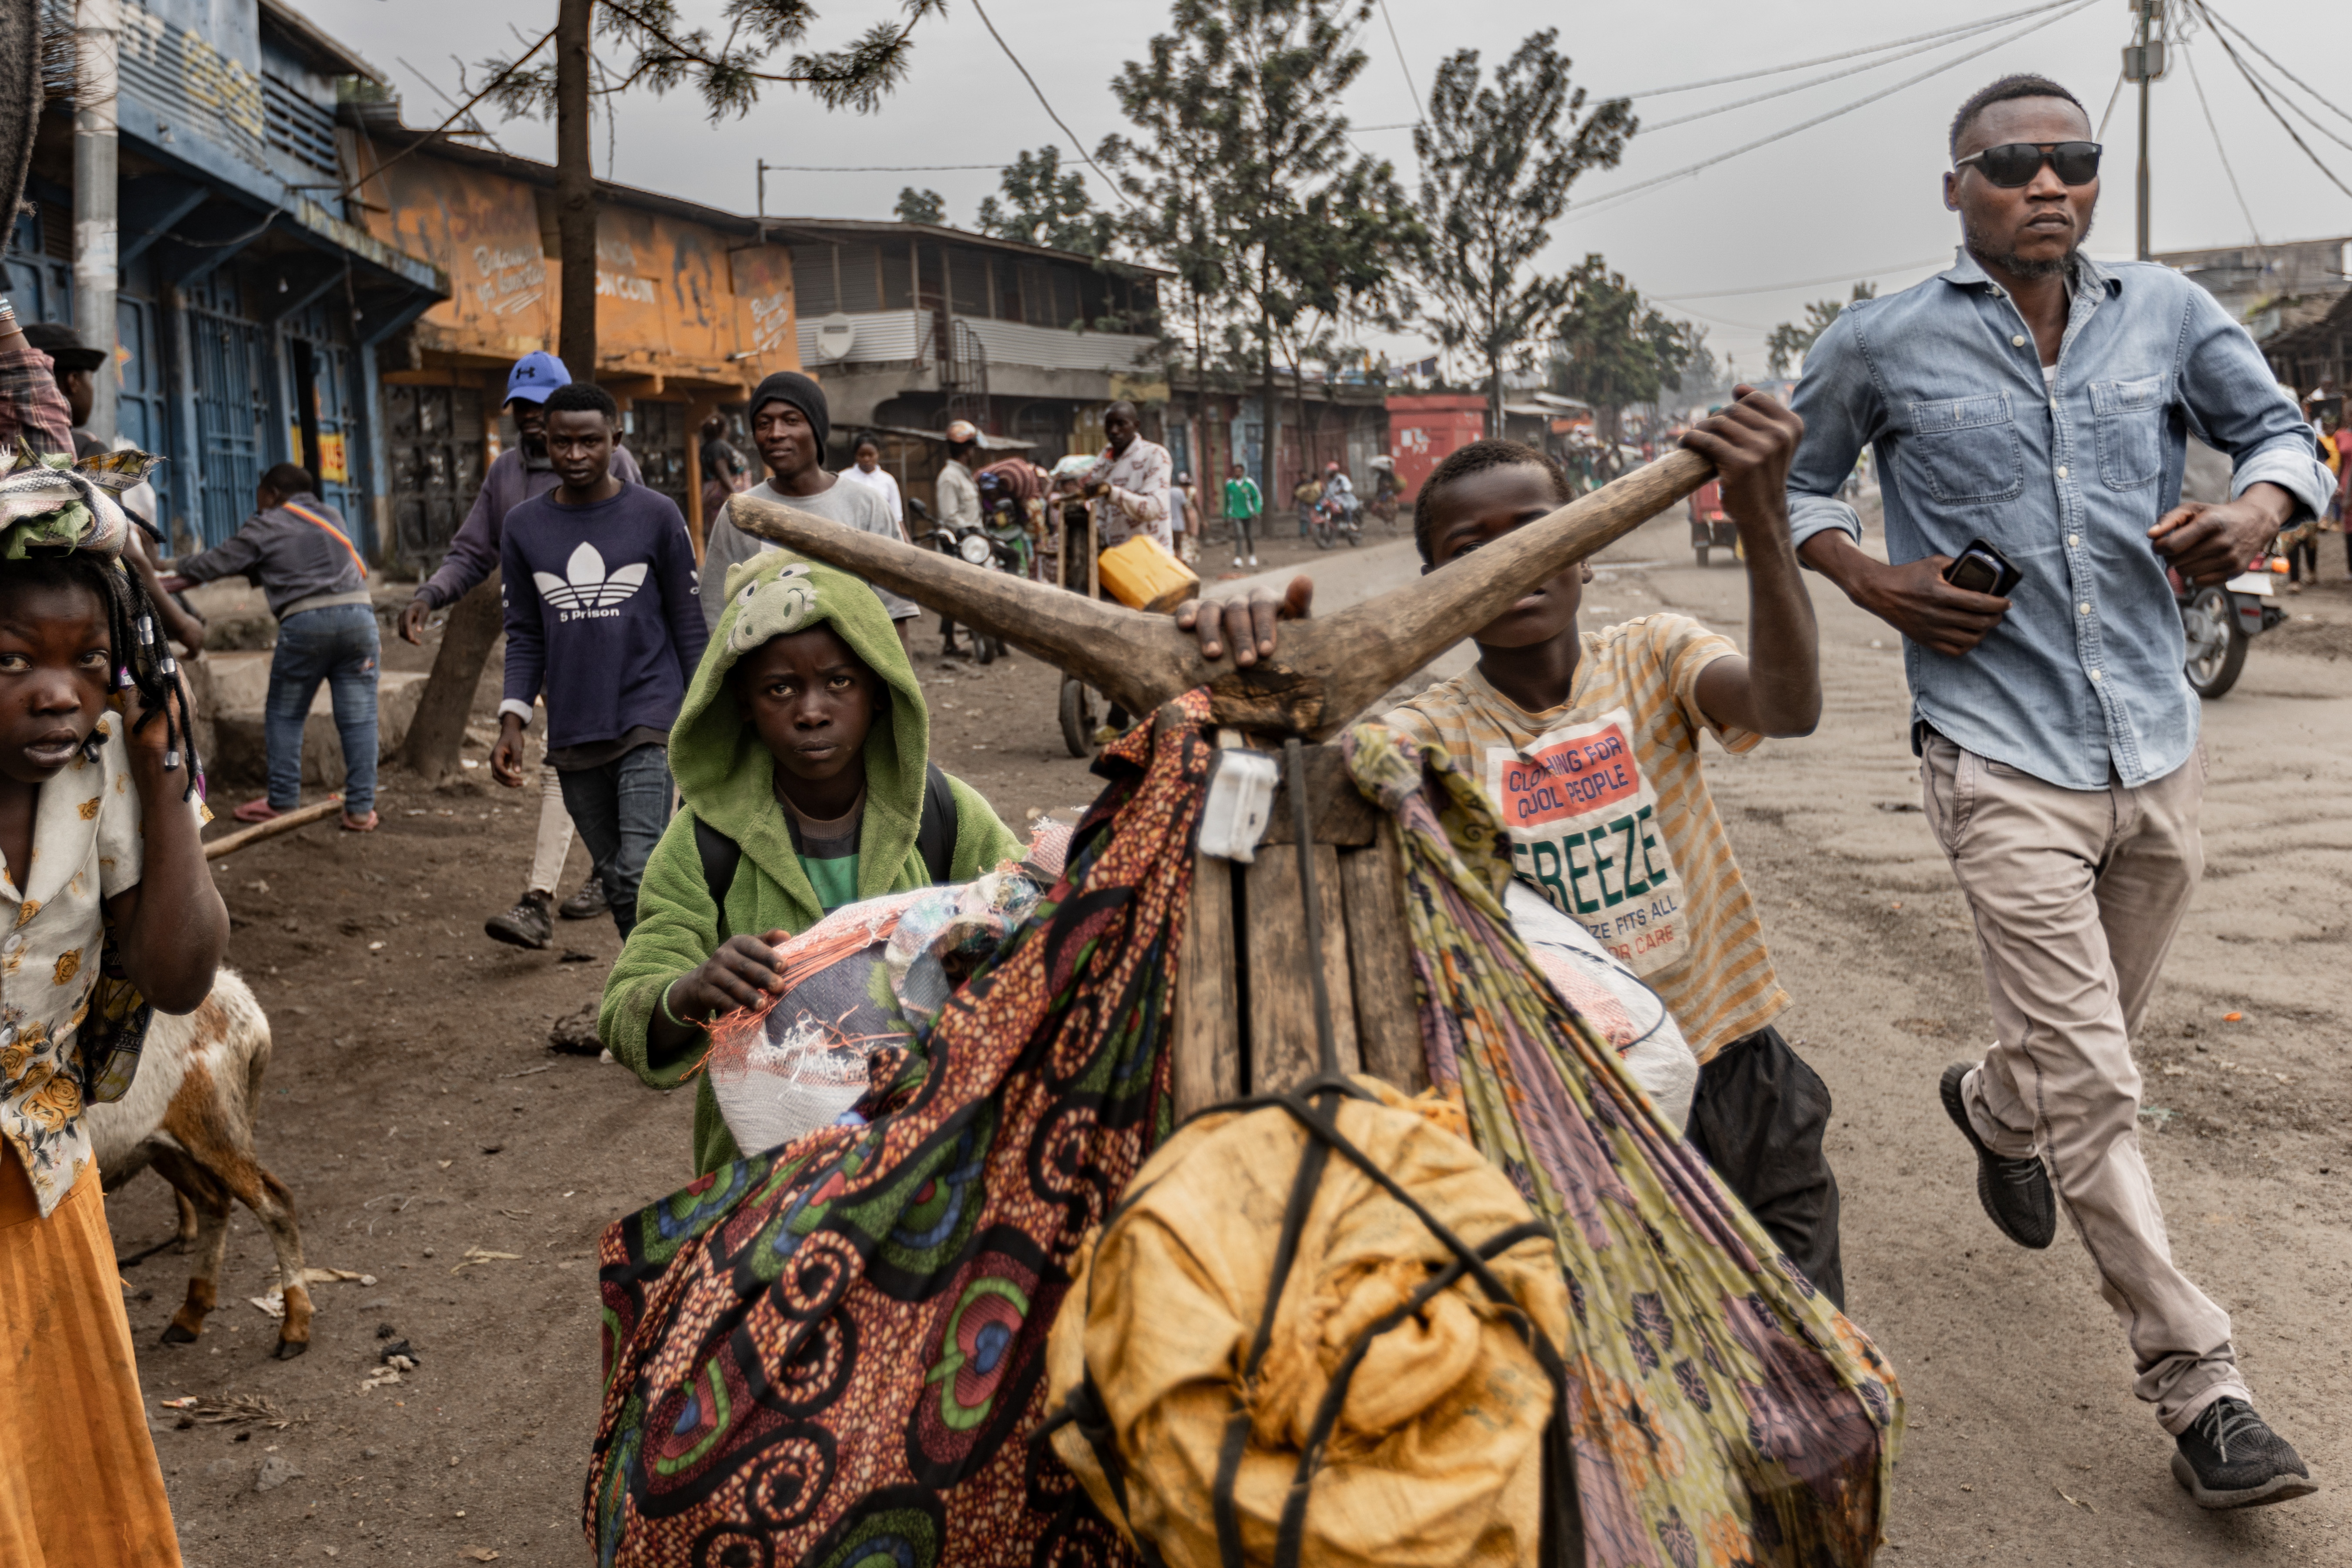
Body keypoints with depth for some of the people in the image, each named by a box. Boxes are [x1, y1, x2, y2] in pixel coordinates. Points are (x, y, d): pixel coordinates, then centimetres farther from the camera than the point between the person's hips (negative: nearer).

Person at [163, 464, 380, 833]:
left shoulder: (267, 527, 8)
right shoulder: (332, 516, 23)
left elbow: (219, 560, 13)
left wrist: (176, 578, 31)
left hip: (305, 619, -4)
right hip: (358, 613, 4)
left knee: (284, 715, 11)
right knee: (358, 717, 3)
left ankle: (282, 803, 12)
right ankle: (361, 809, 1)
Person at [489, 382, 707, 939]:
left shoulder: (656, 515, 0)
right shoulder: (523, 527, 7)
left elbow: (689, 623, 3)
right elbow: (525, 637, 11)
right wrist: (512, 722, 0)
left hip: (648, 722, -3)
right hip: (573, 736, 4)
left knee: (641, 871, -16)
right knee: (615, 880, 10)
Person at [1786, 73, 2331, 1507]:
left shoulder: (2166, 315, 5)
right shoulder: (1882, 346, -1)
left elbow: (2282, 430, 16)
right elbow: (1789, 478, 11)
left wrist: (2260, 509, -7)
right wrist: (1872, 582, -6)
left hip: (2159, 751, 4)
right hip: (2004, 758, -4)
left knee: (2094, 1043, 20)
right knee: (2090, 1083, -8)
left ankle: (1991, 1107, 55)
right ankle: (2199, 1387, 3)